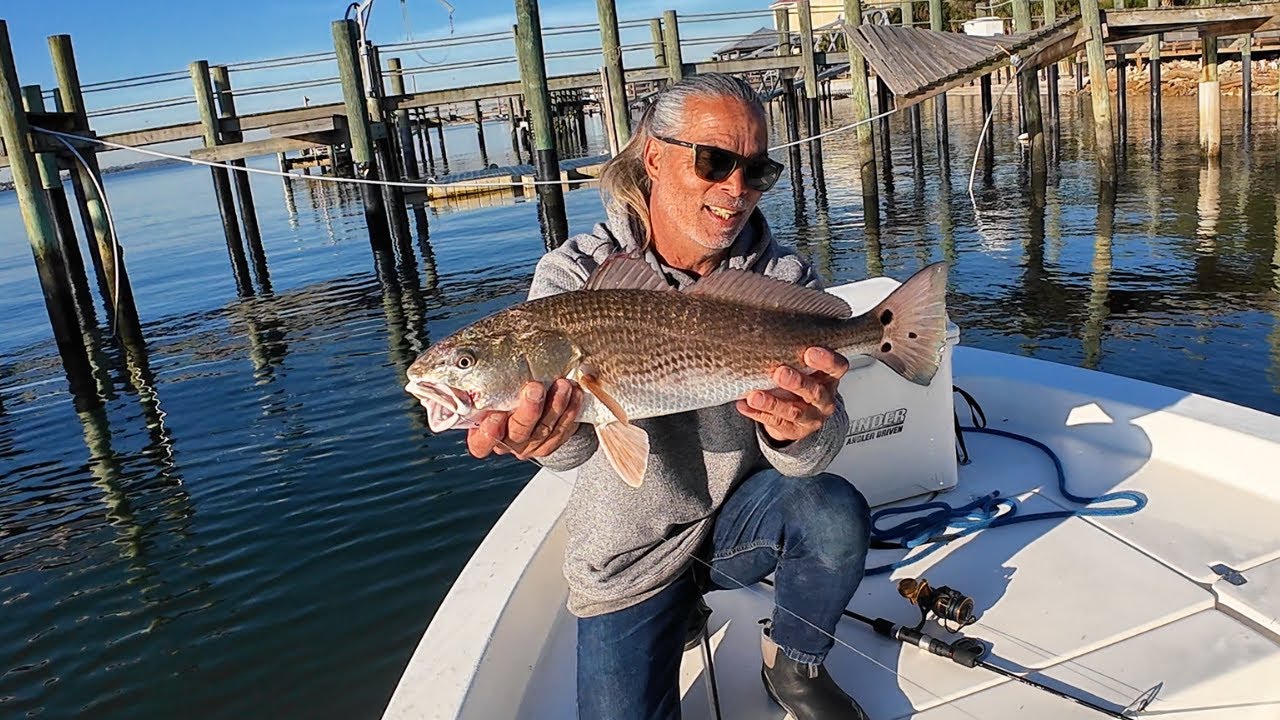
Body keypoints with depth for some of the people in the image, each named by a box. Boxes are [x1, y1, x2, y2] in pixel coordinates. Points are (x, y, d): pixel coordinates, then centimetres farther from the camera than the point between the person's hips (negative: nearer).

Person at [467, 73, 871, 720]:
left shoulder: (784, 280, -9)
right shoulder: (575, 273, -14)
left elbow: (806, 458, -20)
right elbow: (571, 441, -31)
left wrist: (798, 432, -45)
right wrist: (552, 432, -56)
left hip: (740, 516, 1)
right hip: (628, 557, -1)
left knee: (835, 512, -27)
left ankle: (794, 668, 3)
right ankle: (676, 615, 23)